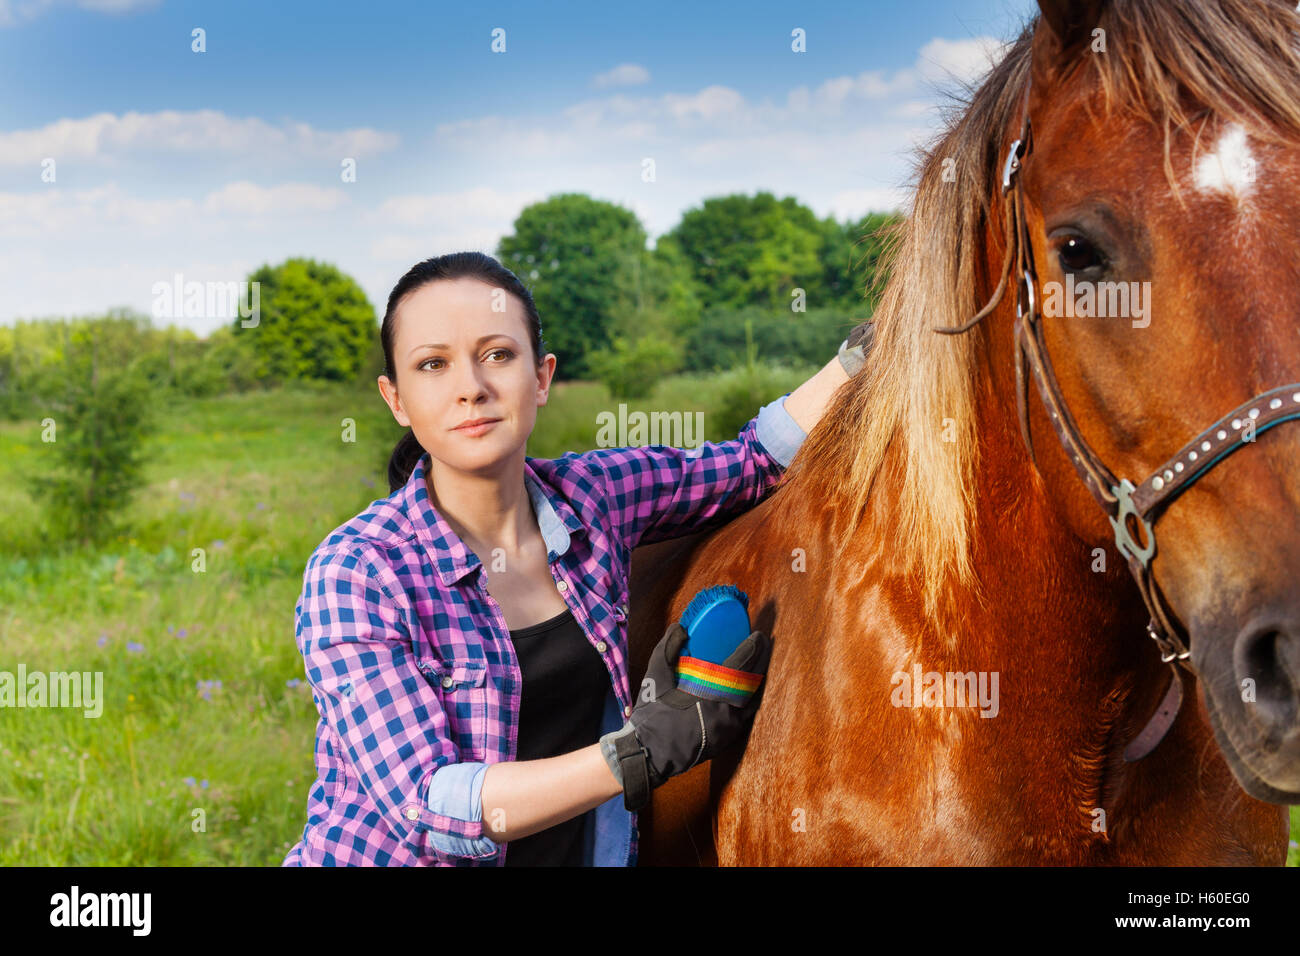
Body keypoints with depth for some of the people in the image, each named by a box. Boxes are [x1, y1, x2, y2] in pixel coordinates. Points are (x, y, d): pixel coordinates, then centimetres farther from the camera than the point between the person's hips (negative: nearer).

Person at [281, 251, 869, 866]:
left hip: (584, 850, 5)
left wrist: (869, 346, -3)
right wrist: (648, 748, -30)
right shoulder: (353, 572, -19)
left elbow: (759, 458, 8)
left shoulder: (590, 499, -5)